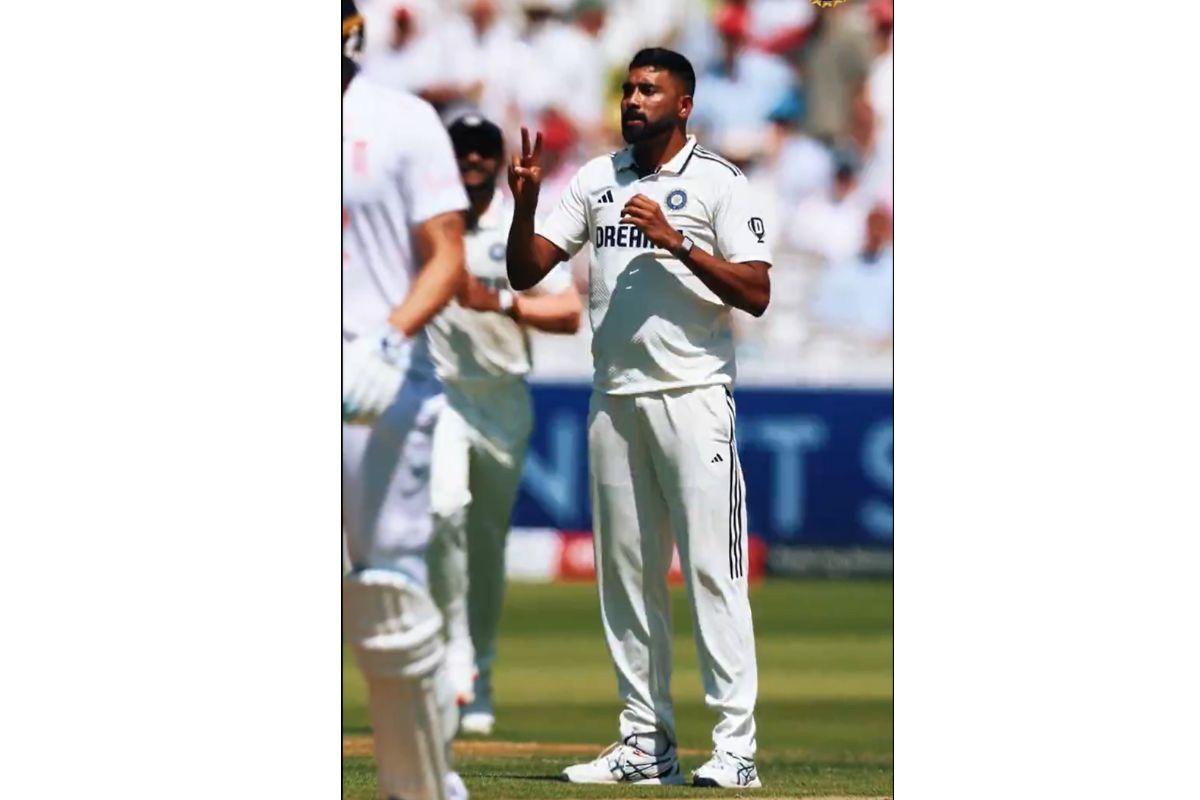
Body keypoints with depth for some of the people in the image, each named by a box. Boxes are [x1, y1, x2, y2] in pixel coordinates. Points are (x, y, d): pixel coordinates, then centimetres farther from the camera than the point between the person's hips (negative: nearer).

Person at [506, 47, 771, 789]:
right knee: (625, 573, 7)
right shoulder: (595, 180, 13)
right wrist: (525, 201, -6)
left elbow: (757, 294, -10)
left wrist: (676, 240, -18)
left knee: (713, 569, -10)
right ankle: (646, 743, 13)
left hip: (693, 398, -6)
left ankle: (735, 747, -11)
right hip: (614, 399, 6)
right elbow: (527, 272, 10)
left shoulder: (718, 182, -2)